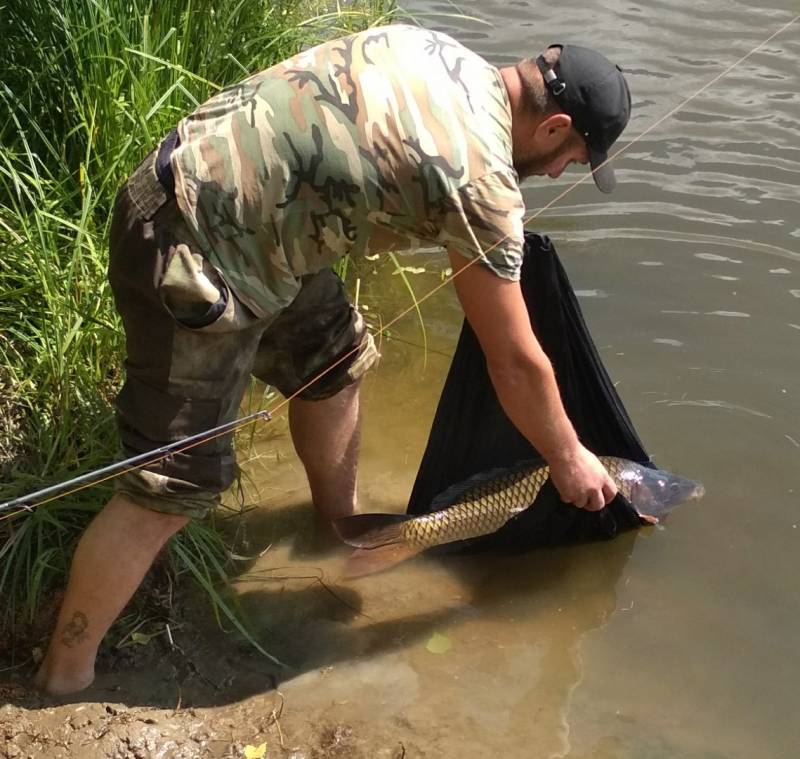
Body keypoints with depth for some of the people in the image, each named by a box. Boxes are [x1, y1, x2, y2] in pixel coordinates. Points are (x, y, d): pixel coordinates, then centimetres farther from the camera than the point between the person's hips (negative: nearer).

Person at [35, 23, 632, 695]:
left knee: (331, 364, 22)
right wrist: (568, 458, 10)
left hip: (188, 179, 10)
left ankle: (342, 521, 45)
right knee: (173, 489, -3)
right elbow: (515, 363, -7)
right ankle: (63, 679, 10)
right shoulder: (484, 181, -17)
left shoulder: (434, 47, 4)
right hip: (195, 259, -10)